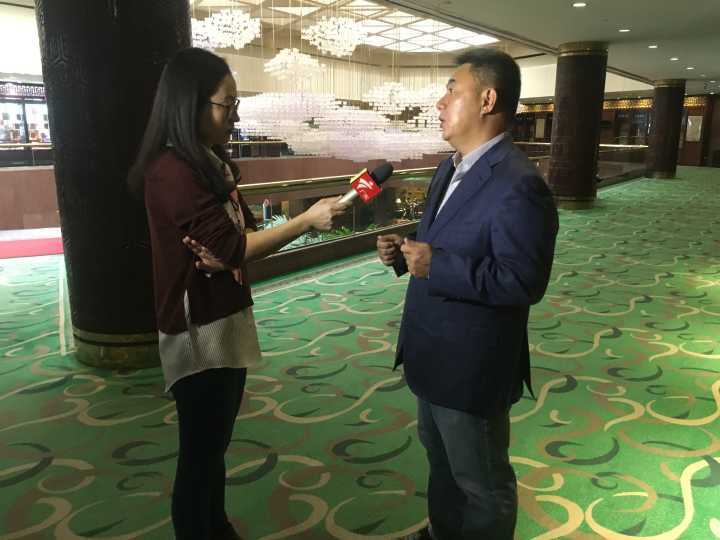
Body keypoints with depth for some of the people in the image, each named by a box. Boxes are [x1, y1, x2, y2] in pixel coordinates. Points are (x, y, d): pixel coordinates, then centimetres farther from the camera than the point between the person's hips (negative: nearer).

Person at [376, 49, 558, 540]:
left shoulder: (518, 185, -25)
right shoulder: (451, 167, 7)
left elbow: (524, 282, -28)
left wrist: (435, 266, -29)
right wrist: (405, 250, -4)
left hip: (473, 363, -10)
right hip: (434, 352, 10)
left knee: (480, 480, 15)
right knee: (440, 457, 30)